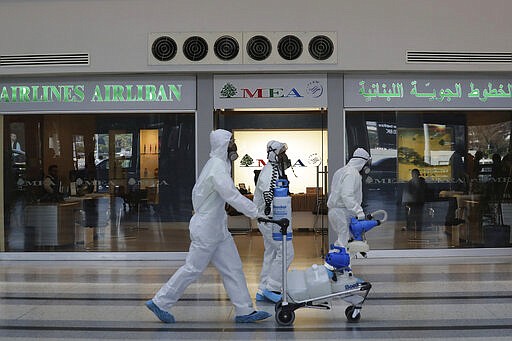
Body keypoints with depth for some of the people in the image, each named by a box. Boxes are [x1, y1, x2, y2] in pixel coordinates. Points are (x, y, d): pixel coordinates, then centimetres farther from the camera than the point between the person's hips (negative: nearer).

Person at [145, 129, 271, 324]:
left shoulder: (220, 164, 12)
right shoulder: (217, 167, -19)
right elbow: (232, 196, -27)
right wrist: (256, 213, -27)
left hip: (218, 229, 10)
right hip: (207, 229, -10)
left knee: (233, 268, 8)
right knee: (193, 269, 0)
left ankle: (244, 311, 12)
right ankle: (159, 303, 14)